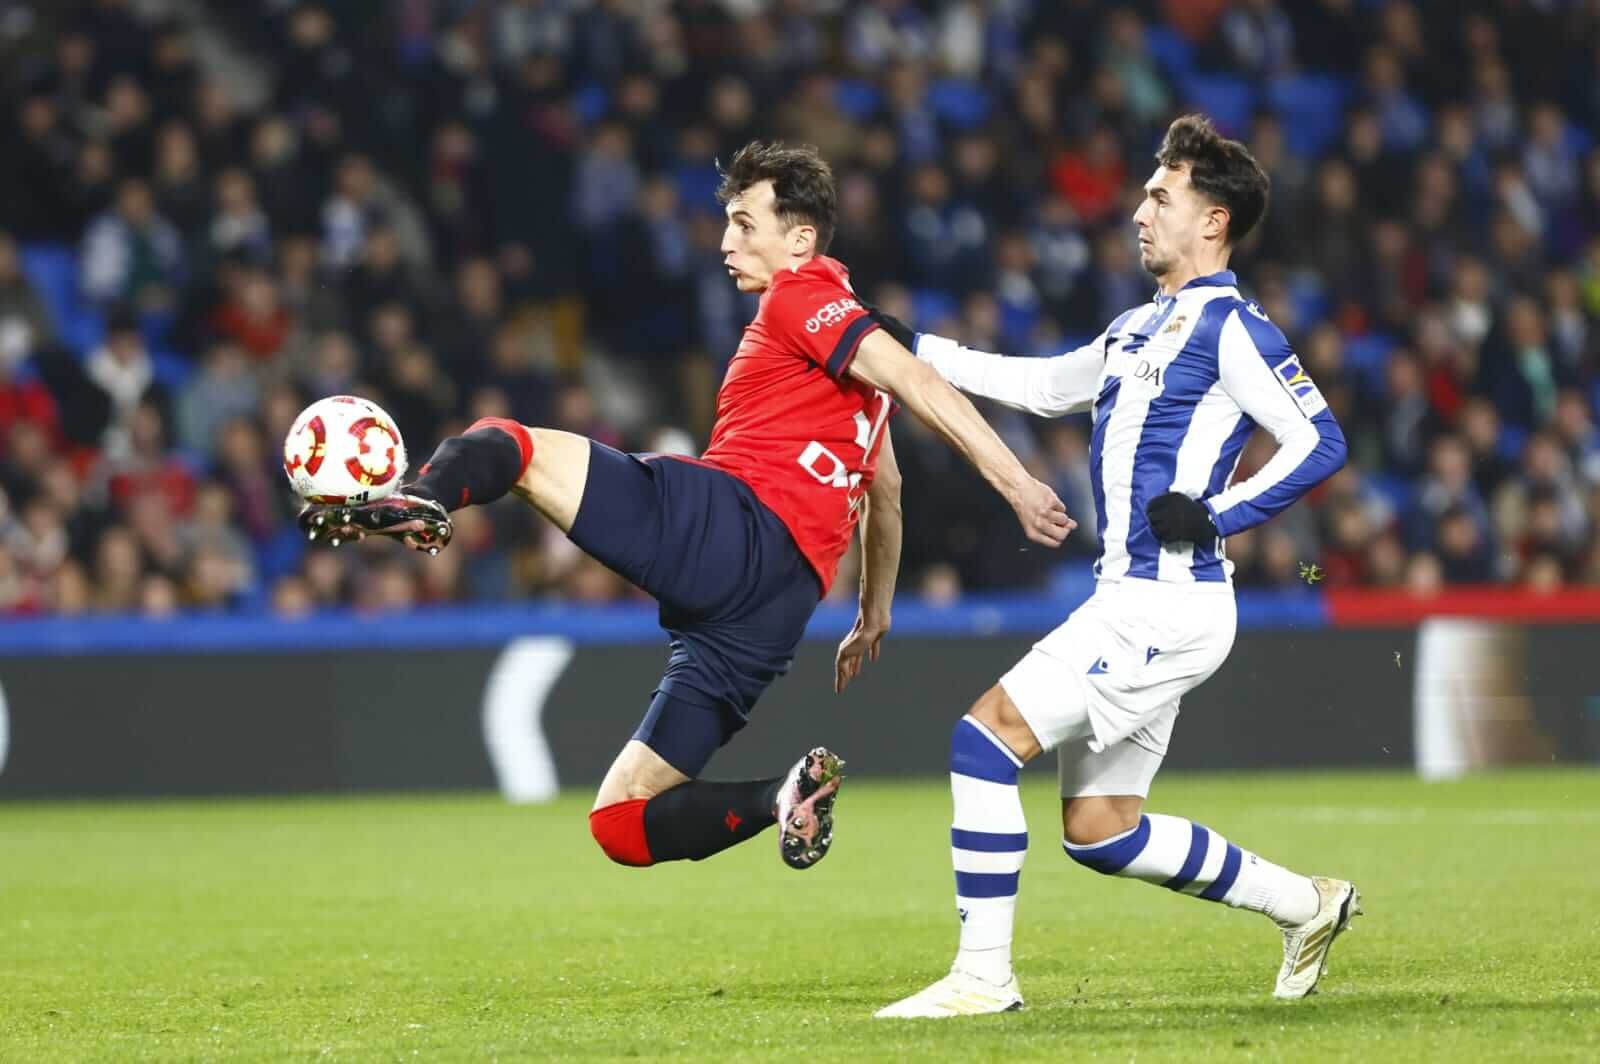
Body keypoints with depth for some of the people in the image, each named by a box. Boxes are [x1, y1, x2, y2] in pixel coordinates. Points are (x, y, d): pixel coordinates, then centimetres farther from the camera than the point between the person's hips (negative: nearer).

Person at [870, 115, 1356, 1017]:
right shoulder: (1139, 330, 20)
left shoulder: (1230, 327, -8)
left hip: (1168, 604, -10)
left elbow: (1321, 442, -13)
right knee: (1100, 832, 11)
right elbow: (1039, 384, 30)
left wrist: (1217, 515, -19)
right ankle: (1309, 907, 22)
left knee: (987, 736, -14)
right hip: (1133, 602, 10)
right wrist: (907, 348, 25)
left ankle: (984, 974, -11)